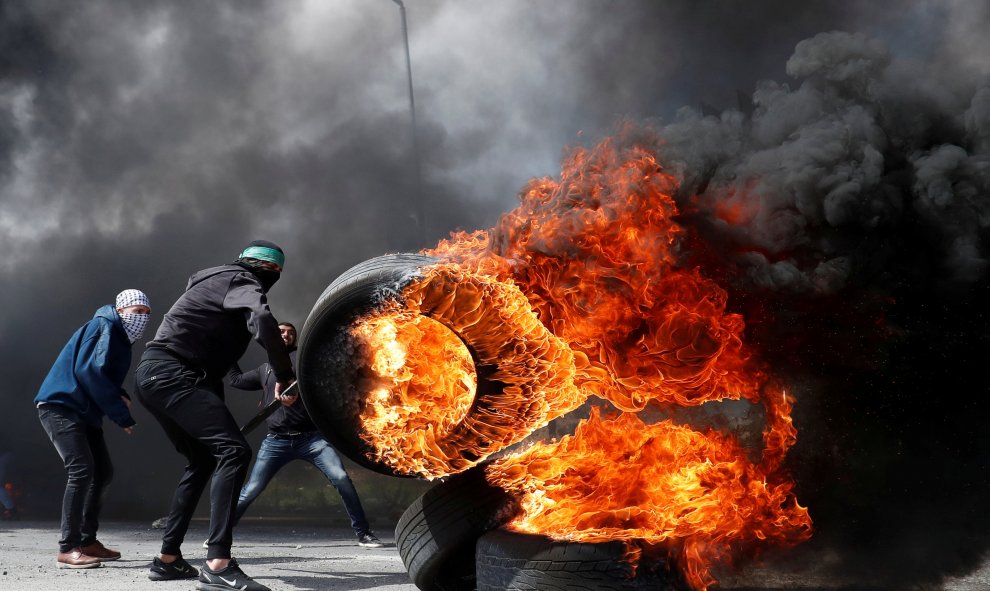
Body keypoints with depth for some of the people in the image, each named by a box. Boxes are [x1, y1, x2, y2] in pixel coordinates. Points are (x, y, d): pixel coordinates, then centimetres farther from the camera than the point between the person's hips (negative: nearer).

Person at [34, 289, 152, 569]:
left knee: (103, 472, 11)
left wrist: (121, 397, -4)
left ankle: (87, 541, 20)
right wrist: (122, 414, -22)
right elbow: (90, 371, -24)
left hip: (85, 412, 11)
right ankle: (68, 550, -20)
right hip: (60, 406, -11)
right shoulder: (104, 327, -13)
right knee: (81, 470, -20)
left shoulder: (119, 337, 16)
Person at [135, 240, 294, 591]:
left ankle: (168, 559, 23)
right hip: (171, 374, -10)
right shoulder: (243, 283, -3)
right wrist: (284, 375, -16)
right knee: (233, 451, -20)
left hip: (154, 375, 10)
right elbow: (262, 320, -26)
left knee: (202, 460, 22)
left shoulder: (224, 280, 26)